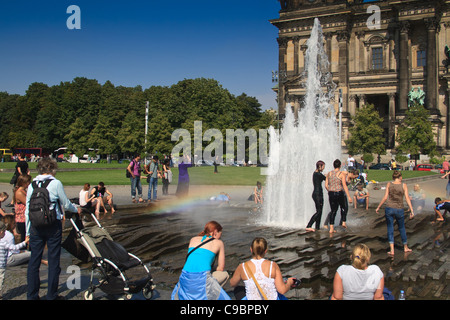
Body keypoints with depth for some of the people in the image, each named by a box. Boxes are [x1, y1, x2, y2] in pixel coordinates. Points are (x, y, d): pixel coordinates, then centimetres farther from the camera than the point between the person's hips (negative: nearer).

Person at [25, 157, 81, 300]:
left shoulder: (31, 185, 6)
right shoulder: (56, 183, -5)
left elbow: (27, 210, 8)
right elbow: (66, 204, 1)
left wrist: (28, 232, 14)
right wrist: (76, 209, 22)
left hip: (35, 227, 4)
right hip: (53, 226, -3)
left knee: (34, 260, 9)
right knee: (53, 260, 5)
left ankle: (32, 295, 14)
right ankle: (52, 295, 11)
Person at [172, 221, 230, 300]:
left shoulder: (193, 239, 22)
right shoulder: (219, 243, 12)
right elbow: (221, 268, 15)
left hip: (185, 276, 5)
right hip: (202, 279, -5)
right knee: (225, 274, 21)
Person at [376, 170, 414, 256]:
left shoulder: (389, 184, -2)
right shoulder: (403, 185, -2)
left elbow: (385, 197, -5)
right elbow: (407, 198, -8)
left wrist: (378, 207, 3)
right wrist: (412, 210, -6)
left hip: (389, 208, 0)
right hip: (399, 210, 0)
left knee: (390, 229, 7)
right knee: (401, 228, 18)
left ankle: (392, 250, -1)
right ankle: (405, 247, 34)